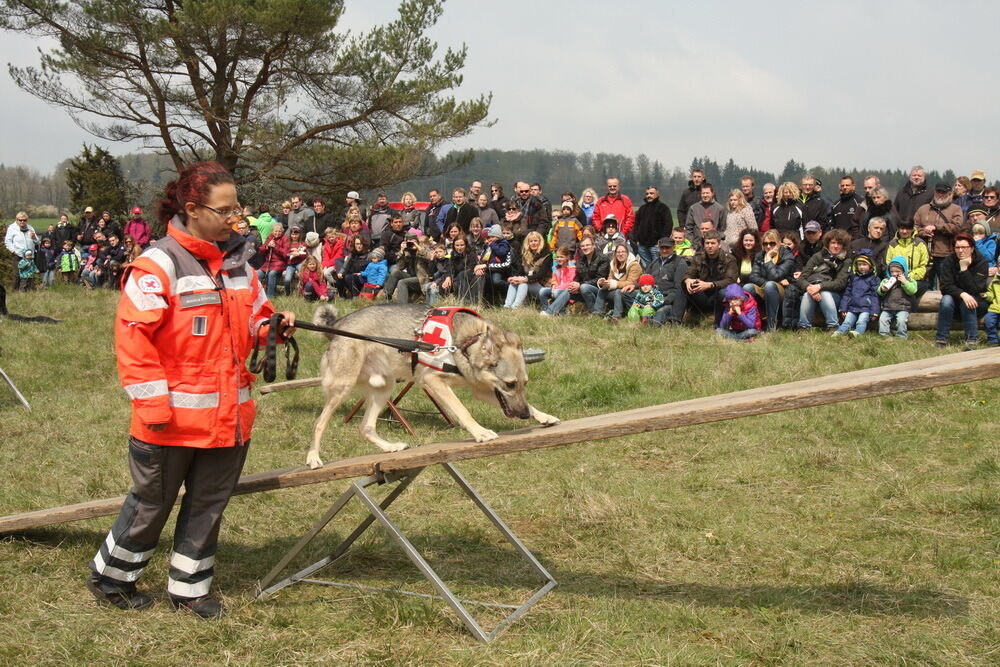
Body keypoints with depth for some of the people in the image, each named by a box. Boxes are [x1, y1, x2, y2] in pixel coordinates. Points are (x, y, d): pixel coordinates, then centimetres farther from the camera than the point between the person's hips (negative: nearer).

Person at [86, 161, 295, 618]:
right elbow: (132, 336, -16)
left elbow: (252, 320, 18)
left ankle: (189, 586, 30)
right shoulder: (159, 264, -14)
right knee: (151, 504, 9)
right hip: (175, 418, -6)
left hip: (229, 417, 6)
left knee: (208, 505, 15)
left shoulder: (236, 262, 8)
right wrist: (153, 403, -18)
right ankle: (109, 577, 31)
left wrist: (273, 327, -5)